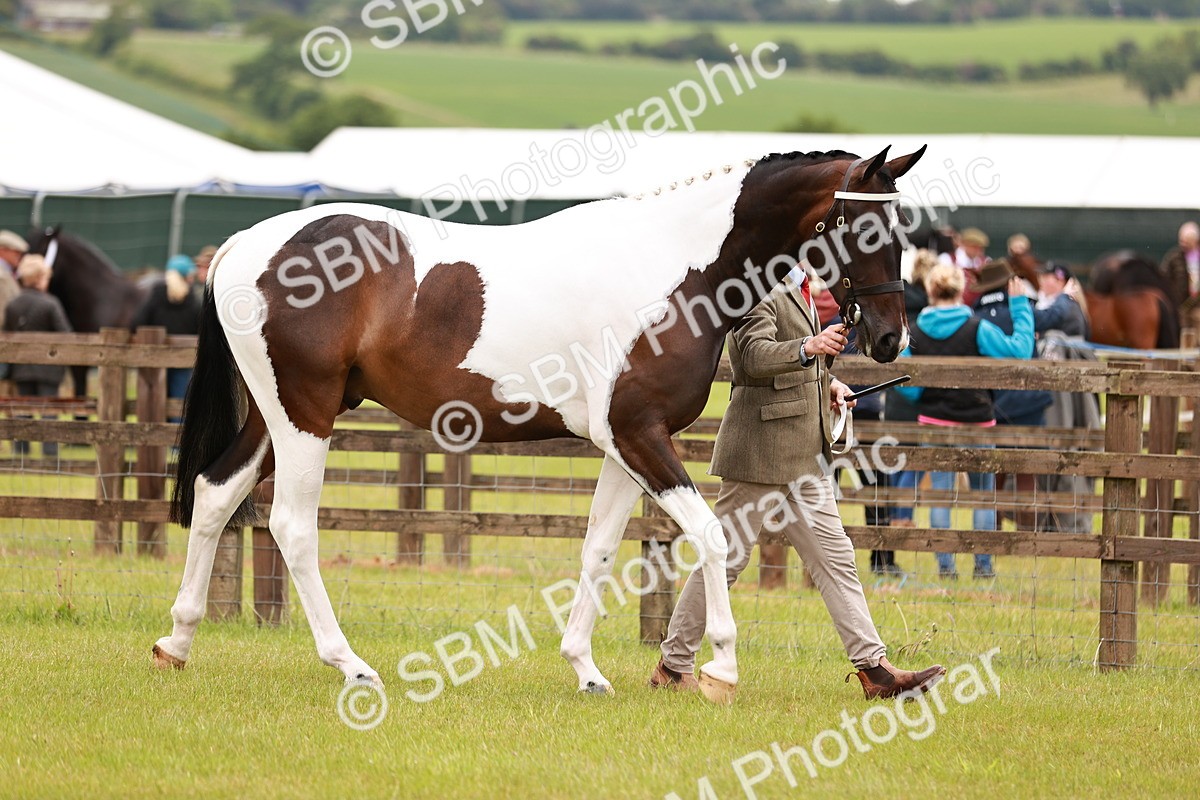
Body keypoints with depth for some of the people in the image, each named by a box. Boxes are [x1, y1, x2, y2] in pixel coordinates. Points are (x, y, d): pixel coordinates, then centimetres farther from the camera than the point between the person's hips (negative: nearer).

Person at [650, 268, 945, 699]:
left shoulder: (796, 289, 16)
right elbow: (754, 356, -30)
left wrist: (826, 382, 12)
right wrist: (808, 348, -45)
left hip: (804, 453, 9)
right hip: (761, 450, -9)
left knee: (835, 558, 5)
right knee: (726, 558, 0)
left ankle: (875, 669, 4)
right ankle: (673, 665, 11)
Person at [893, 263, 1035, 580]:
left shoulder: (915, 332, -4)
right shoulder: (976, 328, -12)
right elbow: (1020, 349, -11)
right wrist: (1020, 305, -4)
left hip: (933, 421, 2)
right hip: (976, 420, -2)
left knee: (940, 494, 6)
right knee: (984, 494, 11)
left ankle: (945, 564, 2)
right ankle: (983, 564, 11)